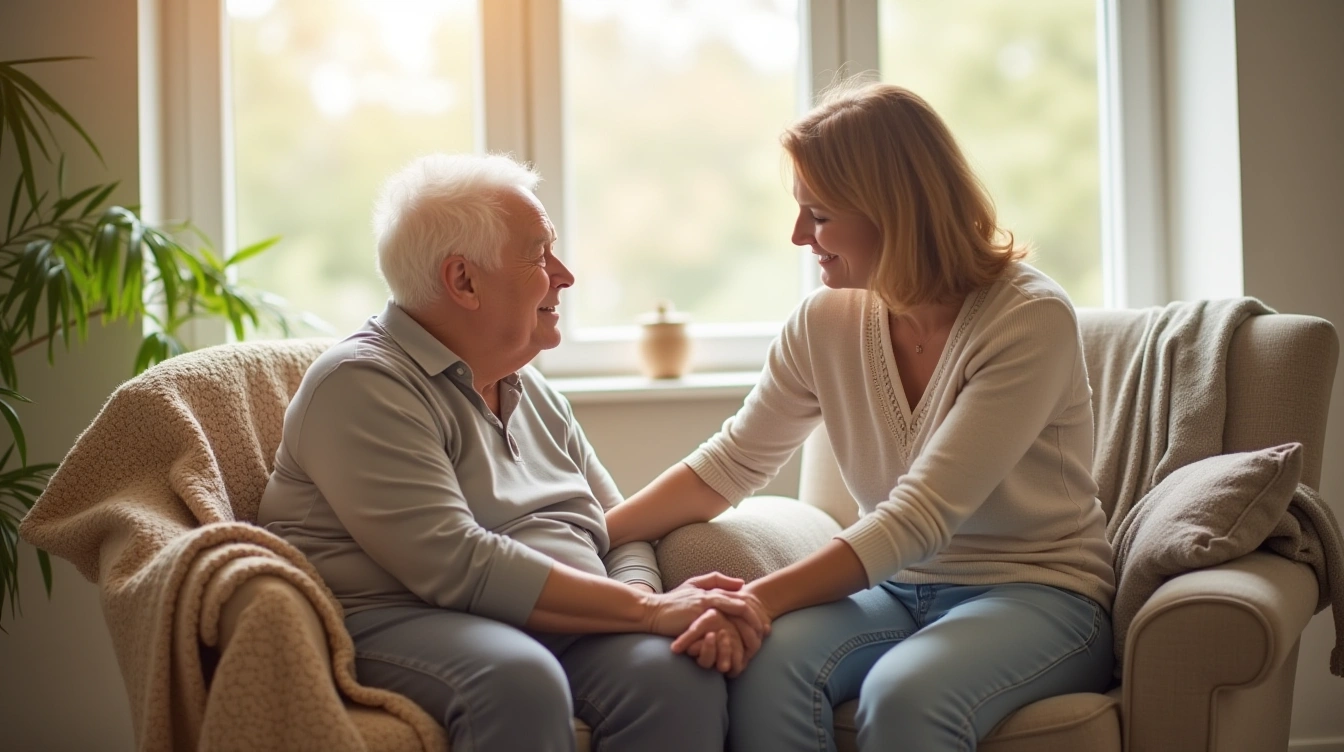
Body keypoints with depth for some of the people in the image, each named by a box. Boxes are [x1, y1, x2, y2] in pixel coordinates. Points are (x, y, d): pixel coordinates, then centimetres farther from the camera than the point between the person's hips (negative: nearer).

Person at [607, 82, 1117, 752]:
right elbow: (725, 468, 6)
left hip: (1036, 594, -4)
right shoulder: (827, 322, 1)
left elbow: (921, 515, -25)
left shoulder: (1032, 320, -17)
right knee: (769, 659, -29)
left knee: (904, 691, -37)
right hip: (899, 589, 5)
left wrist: (766, 597, -34)